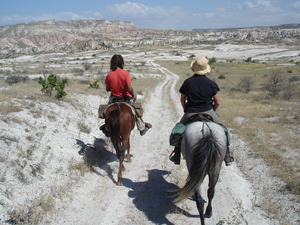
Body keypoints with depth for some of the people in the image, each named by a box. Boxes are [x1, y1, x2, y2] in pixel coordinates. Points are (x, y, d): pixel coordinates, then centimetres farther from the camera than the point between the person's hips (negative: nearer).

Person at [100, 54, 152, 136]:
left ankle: (107, 129, 41)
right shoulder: (126, 73, -20)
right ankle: (142, 128, 34)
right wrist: (133, 96, -5)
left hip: (114, 98, 2)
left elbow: (107, 89, -2)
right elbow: (129, 89, -24)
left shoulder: (109, 75, -11)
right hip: (126, 98, -2)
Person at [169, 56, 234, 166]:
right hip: (208, 112, 0)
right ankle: (227, 155, 18)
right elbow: (217, 102, 1)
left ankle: (176, 155, 25)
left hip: (190, 113, 1)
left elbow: (182, 100, 6)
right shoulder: (211, 83, -3)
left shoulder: (187, 82, -2)